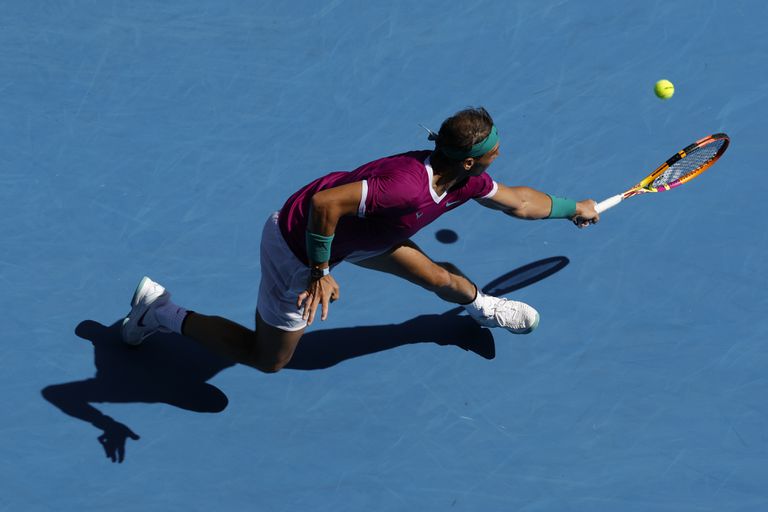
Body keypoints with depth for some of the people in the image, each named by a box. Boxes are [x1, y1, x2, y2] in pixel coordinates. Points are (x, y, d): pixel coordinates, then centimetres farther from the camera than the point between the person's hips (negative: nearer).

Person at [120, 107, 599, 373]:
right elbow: (325, 202, -40)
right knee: (268, 359, 9)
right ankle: (162, 312, 20)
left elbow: (518, 200, 12)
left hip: (342, 227, 8)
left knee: (437, 275, 15)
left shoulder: (465, 180, -9)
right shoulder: (409, 188, -39)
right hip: (298, 249, -8)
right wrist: (320, 272, -32)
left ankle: (482, 305, 51)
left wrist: (572, 208, 23)